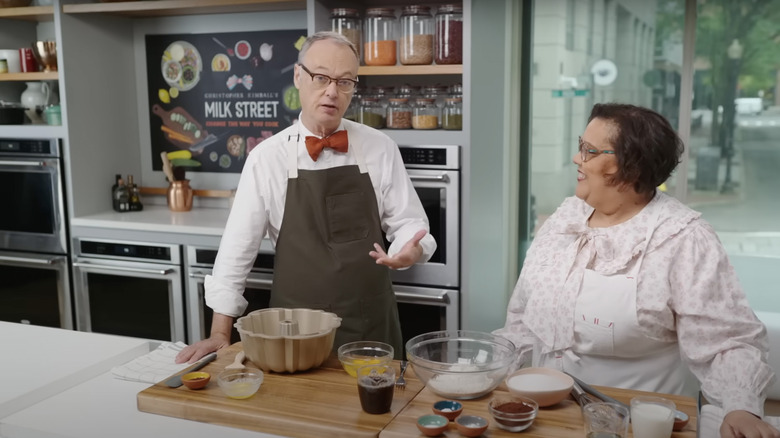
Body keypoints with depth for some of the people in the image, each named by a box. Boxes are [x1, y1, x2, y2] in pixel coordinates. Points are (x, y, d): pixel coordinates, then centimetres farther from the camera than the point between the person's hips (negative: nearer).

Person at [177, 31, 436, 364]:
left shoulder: (381, 149, -2)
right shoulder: (267, 158, -4)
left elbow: (407, 222, 4)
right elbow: (237, 247, -2)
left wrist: (410, 249, -20)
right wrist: (220, 334, -3)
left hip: (371, 325, 1)